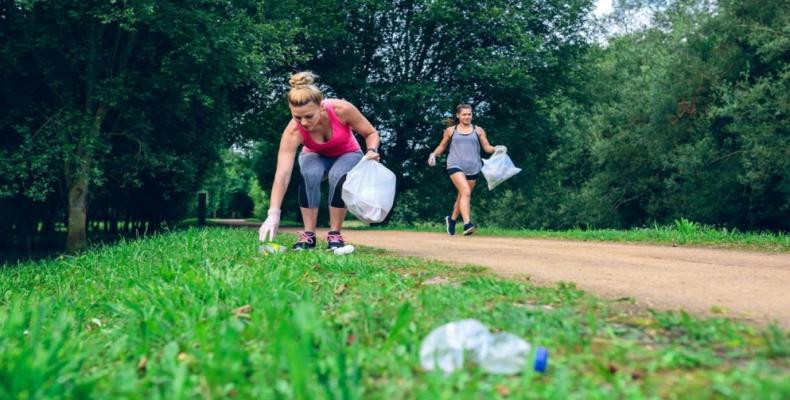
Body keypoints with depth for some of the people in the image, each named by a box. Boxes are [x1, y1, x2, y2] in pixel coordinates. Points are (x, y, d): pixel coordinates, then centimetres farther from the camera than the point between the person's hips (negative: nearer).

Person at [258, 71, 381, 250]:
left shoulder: (342, 109, -35)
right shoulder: (293, 132, -35)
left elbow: (371, 133, -16)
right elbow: (282, 174, -41)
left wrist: (371, 151, -37)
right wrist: (273, 213, -51)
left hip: (348, 155, 0)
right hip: (315, 156, 0)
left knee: (338, 176, -34)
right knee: (310, 175, -34)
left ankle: (334, 234, -16)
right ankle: (309, 234, -19)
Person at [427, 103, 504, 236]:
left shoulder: (478, 130, 11)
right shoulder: (450, 130, 10)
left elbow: (487, 147, 8)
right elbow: (442, 146, 20)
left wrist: (496, 149, -12)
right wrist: (434, 154, 2)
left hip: (472, 167, 3)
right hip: (455, 165, -3)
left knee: (463, 196, 11)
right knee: (466, 192, -22)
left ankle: (451, 220, 34)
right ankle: (467, 224, -29)